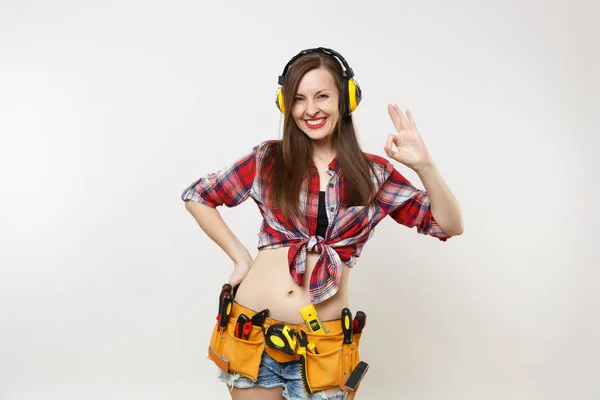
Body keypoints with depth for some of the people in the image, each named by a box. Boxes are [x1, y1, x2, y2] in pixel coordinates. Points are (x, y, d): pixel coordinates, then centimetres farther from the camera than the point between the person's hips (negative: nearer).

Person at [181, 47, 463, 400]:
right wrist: (241, 256, 1)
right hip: (252, 332, 1)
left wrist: (424, 165, -17)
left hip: (324, 344, 0)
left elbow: (450, 225, -2)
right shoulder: (268, 160, 0)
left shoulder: (373, 174, 0)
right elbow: (197, 197, 9)